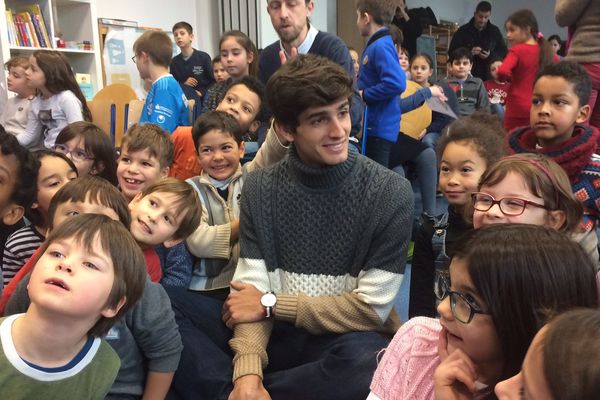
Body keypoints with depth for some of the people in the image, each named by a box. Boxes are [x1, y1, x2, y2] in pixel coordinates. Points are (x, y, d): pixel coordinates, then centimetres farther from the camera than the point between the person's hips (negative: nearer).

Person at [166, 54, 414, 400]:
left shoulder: (390, 193, -11)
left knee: (364, 360, -38)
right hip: (276, 334, 3)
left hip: (343, 341, -2)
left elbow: (372, 308, -11)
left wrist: (270, 303, -10)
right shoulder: (260, 188, -1)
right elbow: (253, 290, -7)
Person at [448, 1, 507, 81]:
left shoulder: (495, 31, 10)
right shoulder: (462, 31, 4)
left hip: (488, 77, 1)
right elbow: (452, 52, 1)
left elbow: (504, 52, 11)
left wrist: (490, 55, -10)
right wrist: (469, 52, -15)